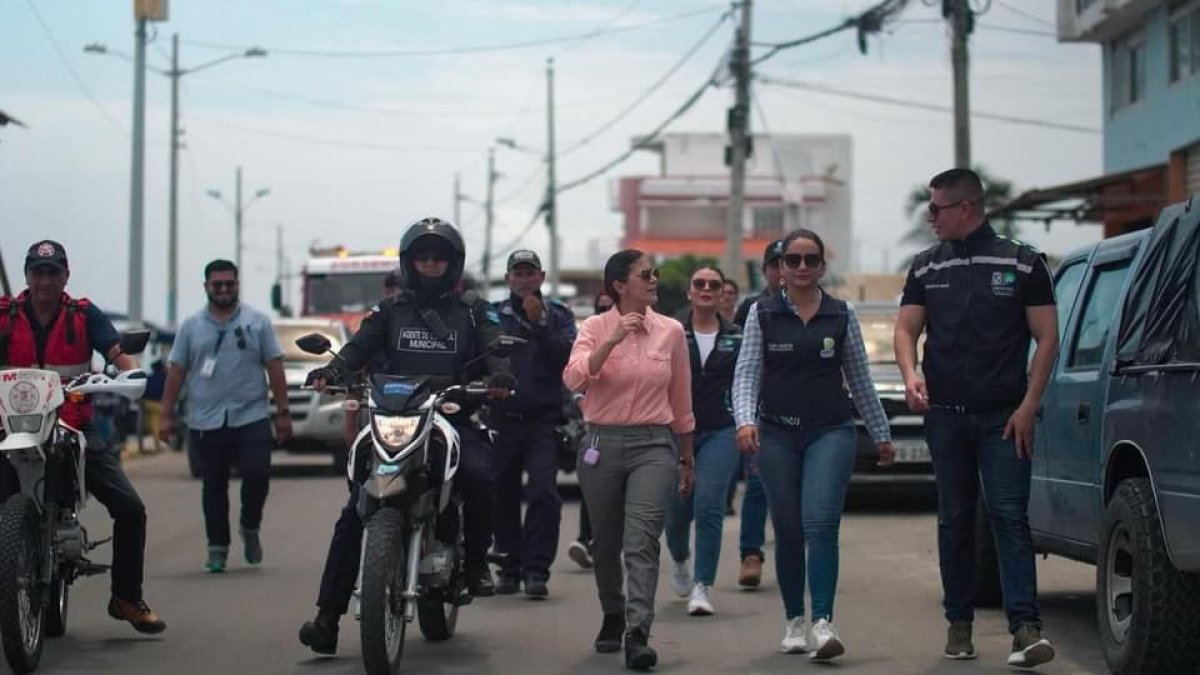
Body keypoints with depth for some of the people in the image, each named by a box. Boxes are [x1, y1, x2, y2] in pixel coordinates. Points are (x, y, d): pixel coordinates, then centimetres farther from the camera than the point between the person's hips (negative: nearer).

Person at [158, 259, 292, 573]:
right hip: (206, 423, 1)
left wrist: (283, 412, 0)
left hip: (252, 418, -1)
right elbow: (176, 371, 8)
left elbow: (274, 367, 4)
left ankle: (250, 526, 15)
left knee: (257, 476, -12)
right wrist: (166, 414, 2)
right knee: (214, 487, 6)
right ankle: (217, 548, 14)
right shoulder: (191, 326, 9)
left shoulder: (257, 322, 5)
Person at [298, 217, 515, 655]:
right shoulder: (392, 310, 17)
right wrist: (332, 371, -21)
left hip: (453, 417, -1)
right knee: (354, 511, -12)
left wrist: (500, 374, -27)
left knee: (479, 476, -31)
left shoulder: (473, 310, 14)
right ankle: (328, 614, -11)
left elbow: (495, 348, -2)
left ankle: (476, 562, -5)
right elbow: (361, 345, 1)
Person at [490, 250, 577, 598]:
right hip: (503, 417, 2)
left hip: (544, 418, -2)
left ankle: (536, 569, -10)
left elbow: (567, 356, -7)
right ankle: (510, 566, 18)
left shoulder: (558, 315, 9)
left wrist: (539, 323, -13)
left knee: (544, 492, -14)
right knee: (504, 496, 6)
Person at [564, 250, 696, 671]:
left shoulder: (671, 331, 5)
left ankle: (637, 634, -22)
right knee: (606, 543, 12)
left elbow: (681, 401, 13)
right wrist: (613, 339, -25)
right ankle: (612, 617, 34)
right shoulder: (595, 328, 1)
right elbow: (574, 379, -16)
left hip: (654, 446, 0)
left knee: (641, 541, -16)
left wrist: (687, 458, 18)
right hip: (602, 444, 1)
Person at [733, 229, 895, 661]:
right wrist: (746, 421, -17)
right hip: (777, 434, 1)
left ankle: (823, 624, -22)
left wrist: (881, 434, 17)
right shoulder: (762, 313, 4)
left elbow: (860, 380, 13)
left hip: (831, 432, -1)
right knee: (788, 531, 6)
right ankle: (794, 623, 18)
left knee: (821, 524, -16)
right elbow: (746, 374, 0)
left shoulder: (842, 315, 6)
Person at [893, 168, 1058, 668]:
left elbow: (1047, 337, 0)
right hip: (945, 415, 4)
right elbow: (906, 330, 9)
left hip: (1004, 416, -3)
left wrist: (1029, 406, -9)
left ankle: (1026, 627, -14)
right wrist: (910, 374, -13)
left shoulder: (1023, 264, 1)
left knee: (1010, 516, -10)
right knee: (954, 520, 9)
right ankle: (959, 622, 17)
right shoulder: (926, 267, 11)